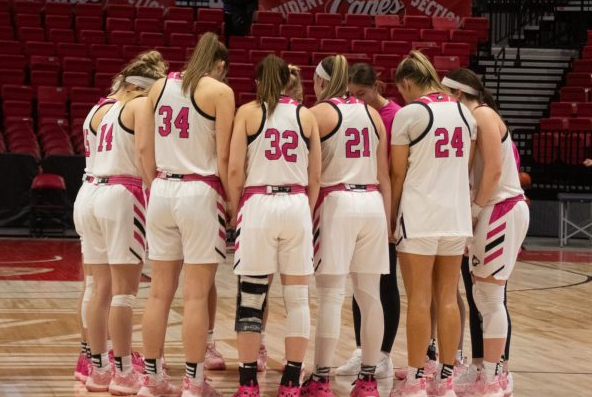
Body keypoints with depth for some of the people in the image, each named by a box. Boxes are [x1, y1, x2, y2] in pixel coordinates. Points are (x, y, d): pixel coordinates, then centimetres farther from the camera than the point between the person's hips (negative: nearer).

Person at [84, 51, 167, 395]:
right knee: (125, 290, -3)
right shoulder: (141, 105, -4)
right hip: (124, 196, -7)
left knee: (102, 288, 11)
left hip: (95, 192, 7)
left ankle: (99, 369, 15)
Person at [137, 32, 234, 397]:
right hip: (200, 193, -5)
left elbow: (145, 149, 9)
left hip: (162, 190, 5)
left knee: (160, 291, 10)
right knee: (197, 295, 0)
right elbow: (223, 157, -9)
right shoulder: (219, 91, -5)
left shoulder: (161, 87, 10)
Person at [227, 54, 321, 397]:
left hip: (258, 204, -2)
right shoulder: (306, 115, 8)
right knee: (298, 298, 7)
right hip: (296, 204, 2)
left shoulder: (248, 112, 2)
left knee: (251, 298, 3)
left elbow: (235, 170, -4)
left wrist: (235, 212, 7)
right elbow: (315, 176, 7)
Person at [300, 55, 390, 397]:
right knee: (370, 295, 8)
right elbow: (384, 175, 14)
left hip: (337, 202, -5)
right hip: (372, 203, 5)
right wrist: (387, 220, 19)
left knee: (331, 296, -3)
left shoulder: (319, 113, -2)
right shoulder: (372, 114, 13)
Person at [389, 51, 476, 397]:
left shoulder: (409, 113, -8)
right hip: (457, 215, 5)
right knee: (448, 298, 9)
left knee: (419, 300, 0)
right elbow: (465, 166, 14)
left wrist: (391, 216, 5)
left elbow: (398, 174, -5)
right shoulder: (464, 112, 9)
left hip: (419, 216, -5)